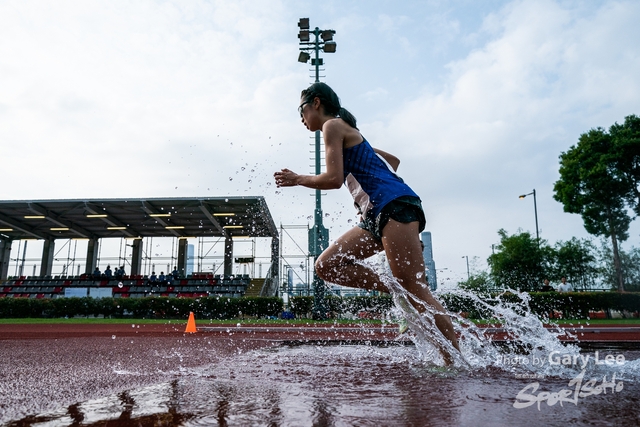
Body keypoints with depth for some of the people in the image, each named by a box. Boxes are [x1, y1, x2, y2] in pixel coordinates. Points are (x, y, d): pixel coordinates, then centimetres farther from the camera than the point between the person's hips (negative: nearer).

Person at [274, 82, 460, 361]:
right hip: (377, 215, 10)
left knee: (415, 291, -11)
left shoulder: (332, 125, 1)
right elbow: (393, 161, 34)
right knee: (326, 265, 2)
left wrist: (297, 179, 4)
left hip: (395, 207, -9)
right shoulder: (347, 133, 27)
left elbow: (334, 179, -12)